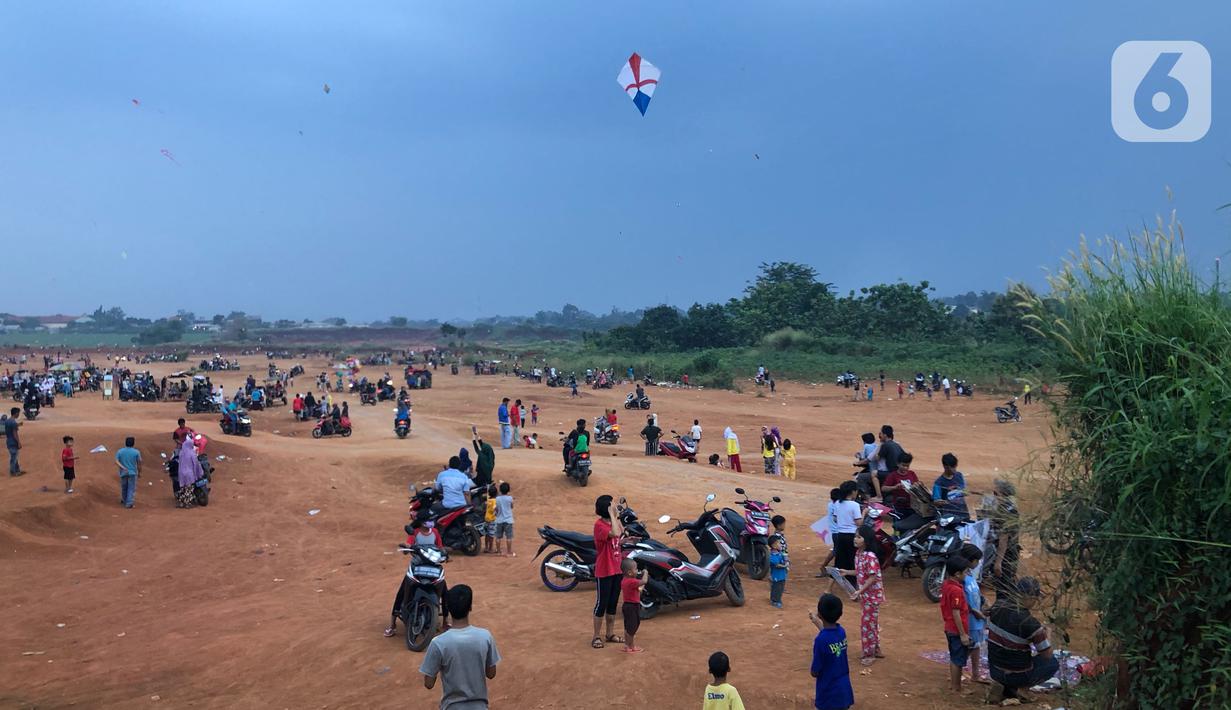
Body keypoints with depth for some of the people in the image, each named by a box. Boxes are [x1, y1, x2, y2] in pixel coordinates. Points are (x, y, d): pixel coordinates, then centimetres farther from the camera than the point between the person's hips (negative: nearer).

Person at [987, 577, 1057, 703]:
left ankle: (1003, 686, 11)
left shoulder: (997, 606, -8)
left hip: (994, 670, 5)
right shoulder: (1030, 623, -25)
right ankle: (1014, 688, 4)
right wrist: (1044, 634, 6)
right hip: (1017, 675, -5)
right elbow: (1047, 654, -13)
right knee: (1053, 663, 16)